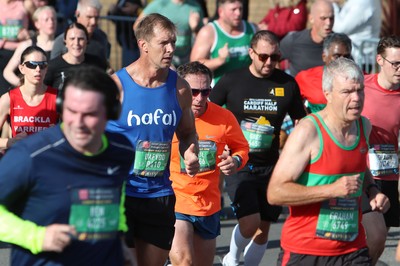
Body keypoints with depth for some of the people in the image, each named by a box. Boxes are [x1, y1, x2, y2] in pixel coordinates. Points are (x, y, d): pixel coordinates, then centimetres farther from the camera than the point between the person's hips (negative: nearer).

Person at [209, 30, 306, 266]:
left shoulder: (287, 84, 1)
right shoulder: (231, 81, -5)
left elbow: (301, 121, 13)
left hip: (270, 167, 3)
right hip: (238, 165, -3)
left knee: (263, 229, 6)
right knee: (250, 222, -16)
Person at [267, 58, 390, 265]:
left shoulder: (364, 126, 7)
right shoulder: (308, 131, -15)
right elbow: (275, 193, -20)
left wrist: (372, 190, 7)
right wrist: (333, 189, -24)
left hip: (353, 249, 5)